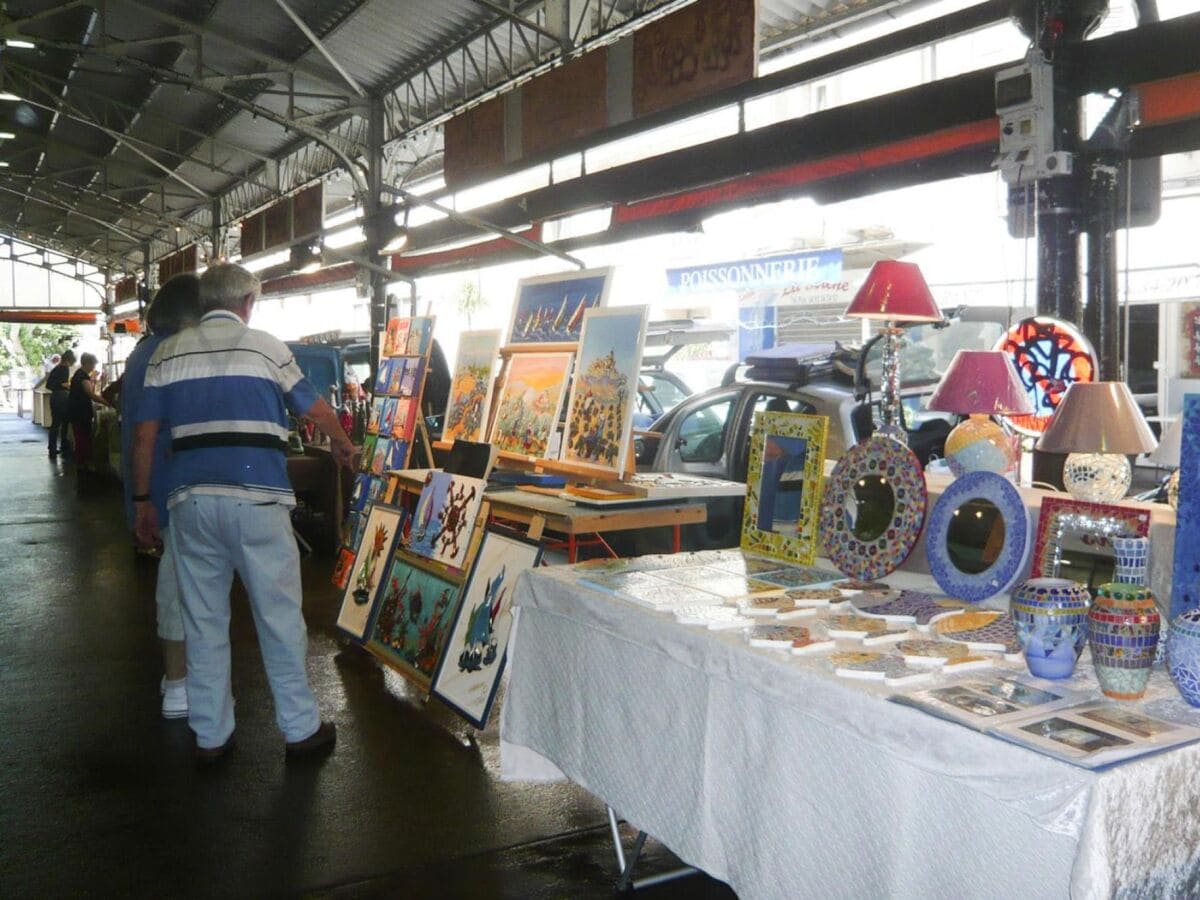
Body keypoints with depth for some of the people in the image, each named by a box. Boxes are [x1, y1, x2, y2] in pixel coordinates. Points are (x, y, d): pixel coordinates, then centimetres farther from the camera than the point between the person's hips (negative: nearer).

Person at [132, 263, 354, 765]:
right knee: (279, 615, 5)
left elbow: (144, 433, 7)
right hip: (256, 498, -3)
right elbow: (316, 409, 13)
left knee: (203, 620, 11)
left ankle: (210, 736, 18)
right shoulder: (265, 346, 5)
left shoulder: (167, 352, 11)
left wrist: (142, 501, 15)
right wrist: (341, 444, 32)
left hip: (191, 499, 3)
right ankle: (301, 729, 13)